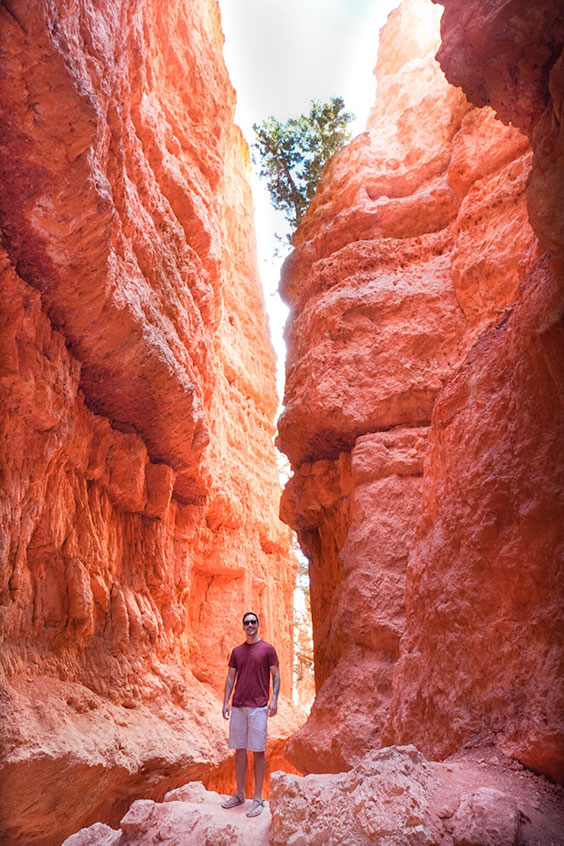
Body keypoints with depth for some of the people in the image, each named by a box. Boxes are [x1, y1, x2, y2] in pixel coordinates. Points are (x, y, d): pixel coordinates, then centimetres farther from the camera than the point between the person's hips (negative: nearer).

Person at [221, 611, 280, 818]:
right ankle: (239, 794, 23)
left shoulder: (267, 649, -1)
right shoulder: (237, 651, 11)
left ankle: (258, 798, 9)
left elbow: (276, 676, -1)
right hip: (238, 707, 4)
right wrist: (226, 702, 6)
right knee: (239, 750, 11)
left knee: (258, 751, 0)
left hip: (258, 707, -4)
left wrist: (274, 699, -12)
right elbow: (230, 678, 13)